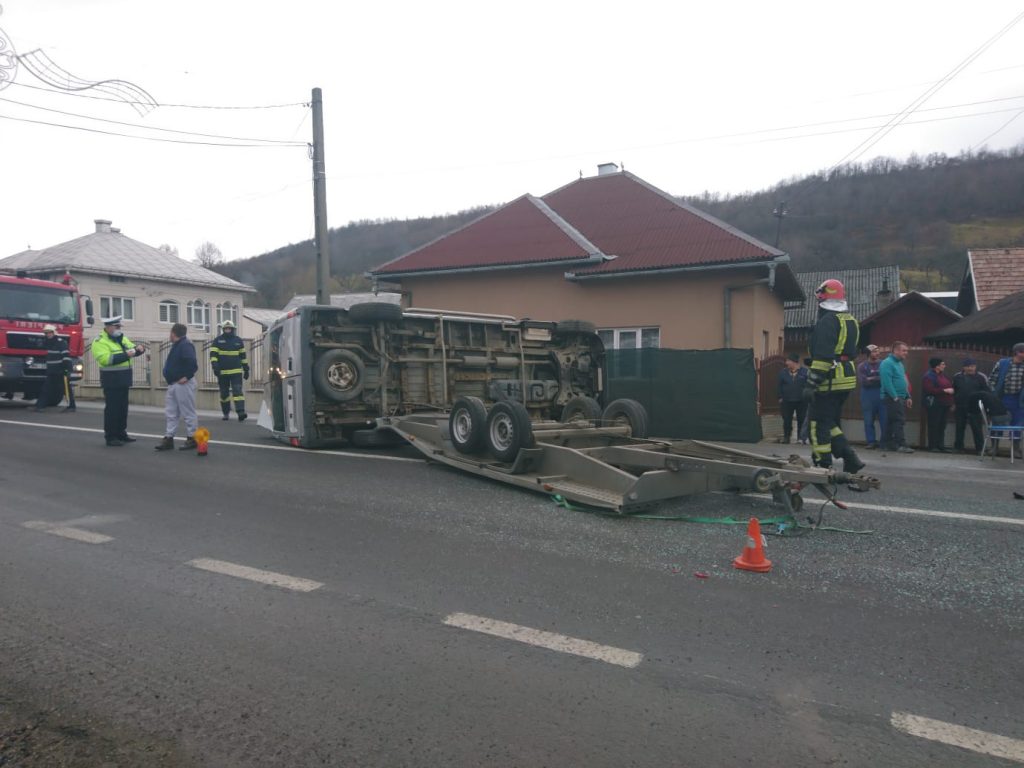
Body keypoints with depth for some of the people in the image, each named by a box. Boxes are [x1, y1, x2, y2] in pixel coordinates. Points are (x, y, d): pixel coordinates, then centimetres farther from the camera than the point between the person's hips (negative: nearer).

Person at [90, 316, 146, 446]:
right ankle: (110, 437, 3)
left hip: (123, 379, 8)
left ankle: (121, 433, 23)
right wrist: (125, 355, -29)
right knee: (112, 409, -3)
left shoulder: (121, 338, 13)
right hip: (111, 380, -8)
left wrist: (138, 348, -5)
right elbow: (106, 359, -24)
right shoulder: (100, 341, -12)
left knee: (123, 408, 13)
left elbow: (132, 347, 20)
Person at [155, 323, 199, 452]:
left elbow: (192, 363, -28)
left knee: (188, 413, -1)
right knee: (171, 412, 11)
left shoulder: (185, 345, -17)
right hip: (173, 384, 11)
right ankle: (168, 438, 16)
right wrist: (169, 378, 13)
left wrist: (187, 376, -23)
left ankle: (192, 439, 6)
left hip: (183, 384, -10)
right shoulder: (177, 345, 15)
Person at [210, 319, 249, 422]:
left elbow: (243, 356, 15)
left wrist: (246, 369, 13)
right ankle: (225, 413, 21)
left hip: (236, 371, 0)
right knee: (224, 393, 9)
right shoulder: (217, 341, 4)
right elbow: (213, 355, -3)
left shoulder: (238, 341, 10)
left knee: (238, 391, -13)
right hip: (222, 372, 0)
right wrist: (215, 366, -17)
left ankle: (241, 412, -21)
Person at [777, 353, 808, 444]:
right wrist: (780, 397, 3)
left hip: (801, 401, -2)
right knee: (787, 420, 4)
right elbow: (780, 385, 8)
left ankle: (800, 437, 14)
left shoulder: (805, 372, -3)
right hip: (787, 401, 2)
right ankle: (786, 436, 13)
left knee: (801, 419, 4)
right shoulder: (783, 372, 4)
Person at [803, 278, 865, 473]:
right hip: (847, 378, 9)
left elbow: (822, 356, -20)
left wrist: (811, 383, -20)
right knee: (832, 423, 17)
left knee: (820, 424, -3)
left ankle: (823, 465, -1)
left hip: (830, 381, -9)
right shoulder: (851, 320, 17)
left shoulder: (827, 321, -14)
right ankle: (850, 459, 10)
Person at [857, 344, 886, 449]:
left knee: (884, 419, -4)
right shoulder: (862, 366, 6)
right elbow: (863, 381, -6)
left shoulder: (883, 363, 9)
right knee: (869, 420, 0)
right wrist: (879, 378, -5)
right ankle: (871, 441, 6)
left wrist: (871, 379, -10)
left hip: (882, 394, 1)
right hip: (868, 396, 0)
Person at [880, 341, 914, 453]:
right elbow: (887, 382, -19)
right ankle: (901, 445, -13)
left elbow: (904, 382, 23)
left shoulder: (899, 363, 19)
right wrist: (895, 397, -20)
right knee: (898, 421, -12)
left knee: (891, 422, 11)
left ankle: (888, 444, 16)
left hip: (900, 398, 9)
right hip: (892, 398, -9)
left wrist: (908, 397, 16)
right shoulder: (887, 363, -11)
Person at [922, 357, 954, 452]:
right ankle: (932, 446, 0)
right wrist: (944, 390, -18)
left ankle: (941, 446, 14)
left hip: (945, 404, 8)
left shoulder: (943, 375, 17)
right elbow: (930, 390, -19)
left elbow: (949, 387, 24)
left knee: (942, 426, 9)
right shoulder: (929, 376, -8)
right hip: (935, 404, -8)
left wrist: (951, 402, 15)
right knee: (934, 425, -5)